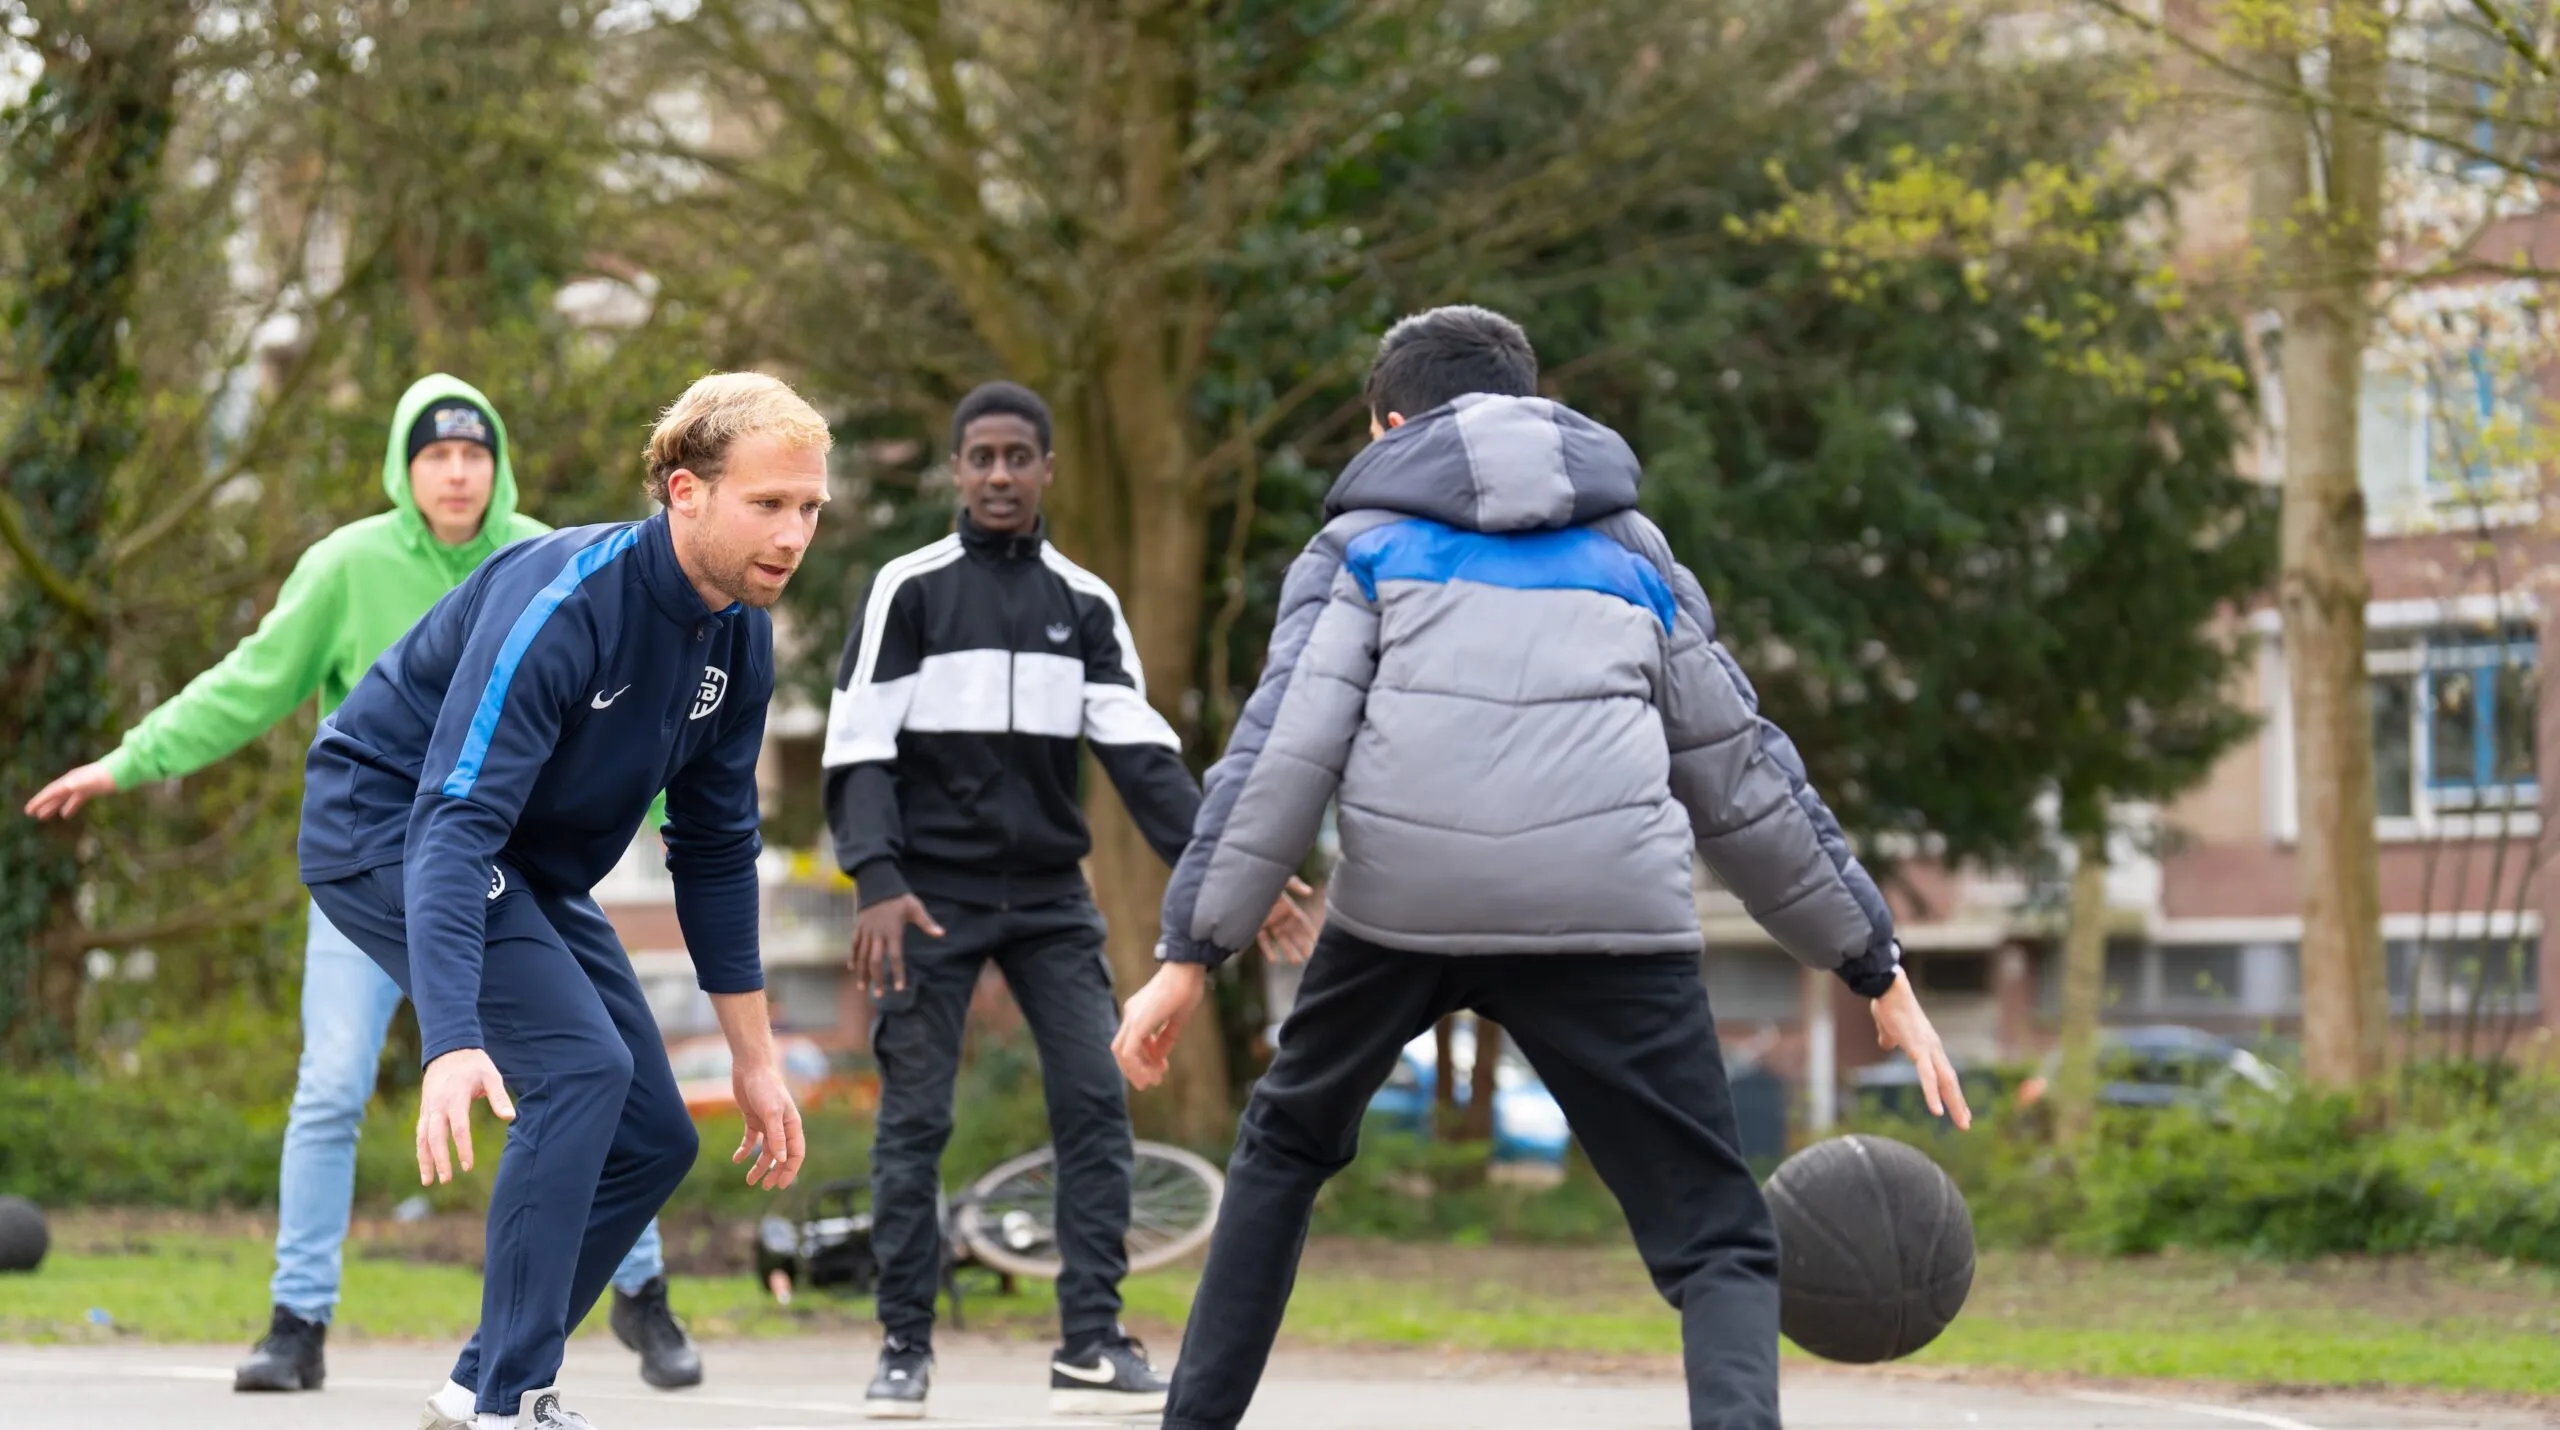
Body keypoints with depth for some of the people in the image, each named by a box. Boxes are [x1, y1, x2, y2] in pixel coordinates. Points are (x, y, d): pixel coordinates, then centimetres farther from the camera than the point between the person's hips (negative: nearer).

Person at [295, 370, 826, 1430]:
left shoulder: (739, 635, -5)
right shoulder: (563, 604, -31)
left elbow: (716, 847, 8)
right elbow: (453, 824, -39)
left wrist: (754, 1057, 8)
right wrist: (452, 1043, -49)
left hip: (530, 865, 9)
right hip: (389, 825, -9)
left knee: (652, 1137, 4)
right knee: (578, 1065, -25)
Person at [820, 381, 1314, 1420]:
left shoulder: (1085, 605, 7)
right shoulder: (910, 590, -2)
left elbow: (1141, 751, 2)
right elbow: (858, 748, -6)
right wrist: (878, 884, -19)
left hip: (1049, 896, 3)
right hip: (931, 895, -3)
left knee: (1095, 1107, -6)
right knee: (913, 1121, -2)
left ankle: (1091, 1346, -3)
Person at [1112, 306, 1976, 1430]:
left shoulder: (1364, 544, 19)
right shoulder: (1631, 553, 26)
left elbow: (1282, 749, 5)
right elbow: (1745, 782, 26)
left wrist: (1189, 953, 2)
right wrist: (1877, 969, 31)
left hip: (1404, 905, 0)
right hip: (1610, 915, 0)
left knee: (1287, 1141, 29)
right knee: (1719, 1244, 2)